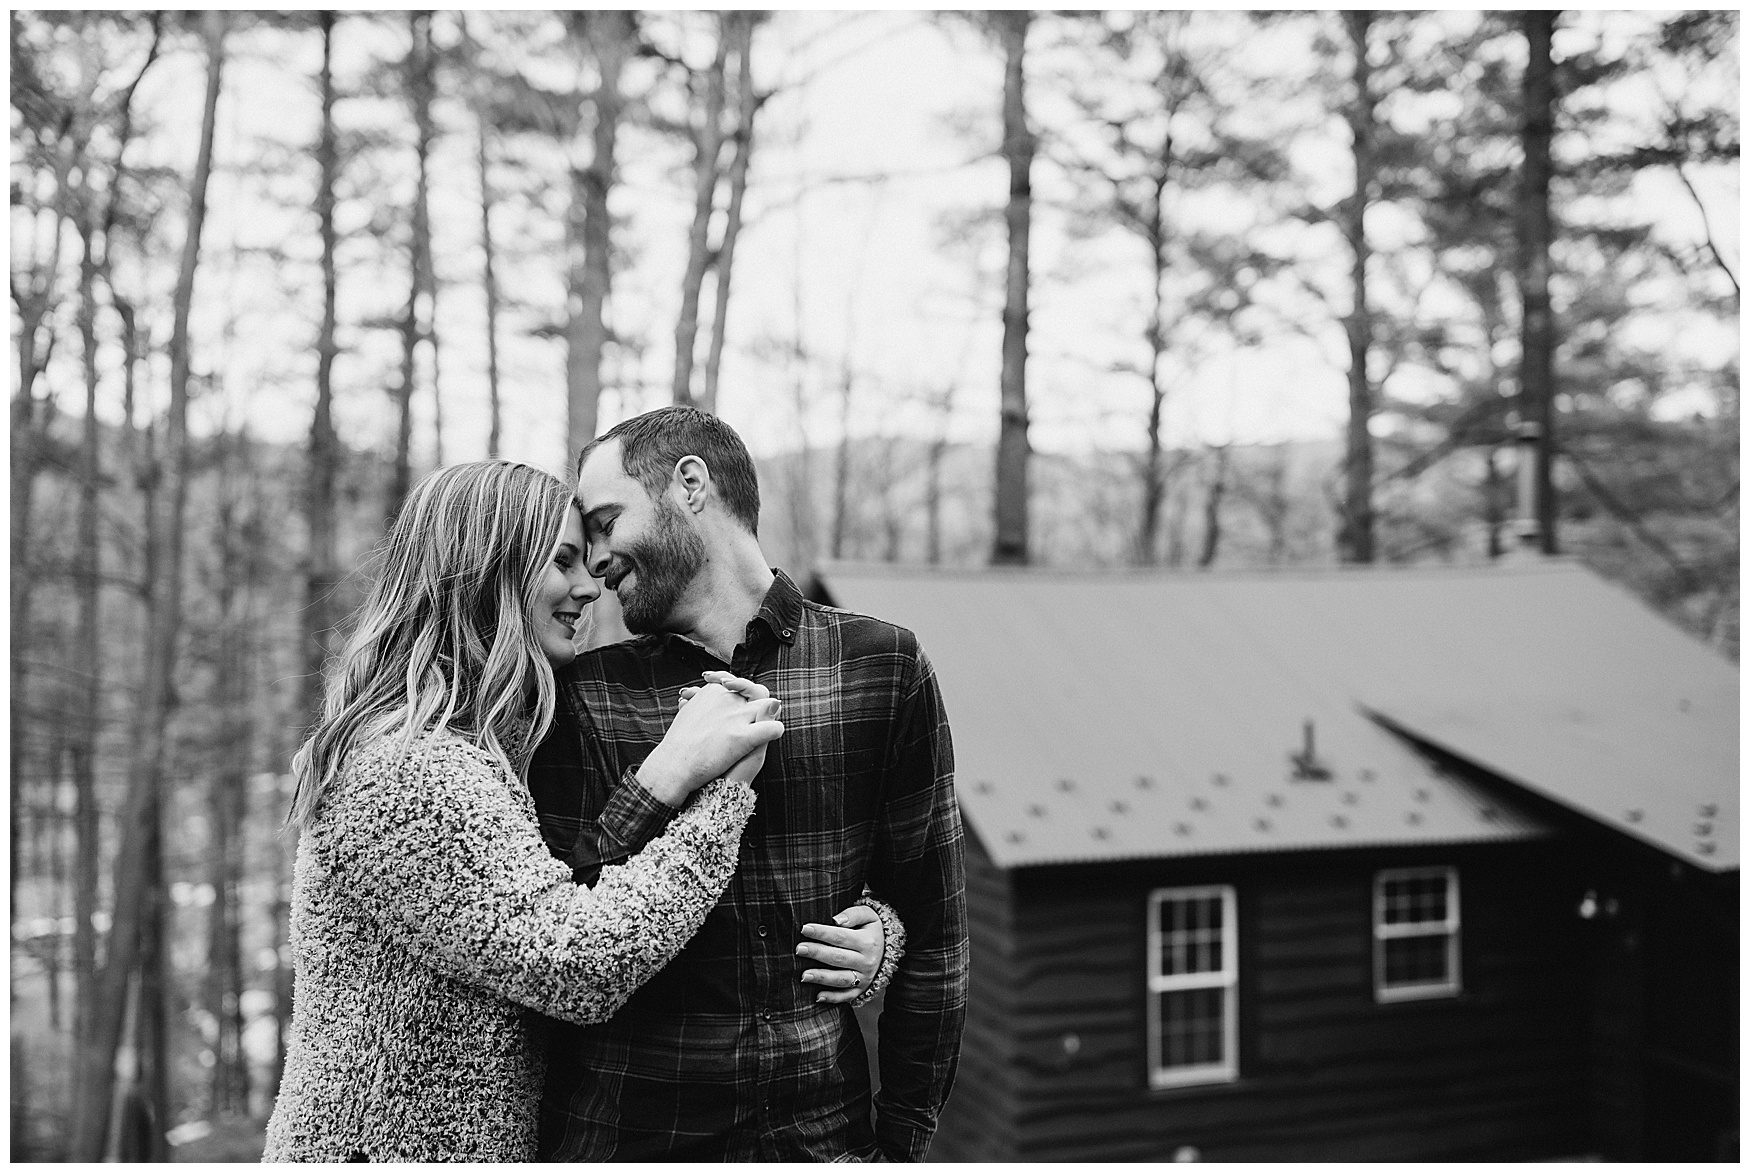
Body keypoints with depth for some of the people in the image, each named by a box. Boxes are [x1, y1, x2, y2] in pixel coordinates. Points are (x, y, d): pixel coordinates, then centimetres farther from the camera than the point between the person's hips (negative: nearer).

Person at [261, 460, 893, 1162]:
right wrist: (720, 790, -25)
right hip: (385, 1149, -9)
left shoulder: (470, 748, 7)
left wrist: (660, 782, -19)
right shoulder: (409, 771, -25)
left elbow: (567, 897, -3)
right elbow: (581, 968, -29)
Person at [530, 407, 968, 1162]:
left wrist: (904, 1136, -1)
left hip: (823, 1132, 0)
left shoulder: (880, 665, -2)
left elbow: (933, 935, 1)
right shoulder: (584, 696, -1)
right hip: (624, 1131, 0)